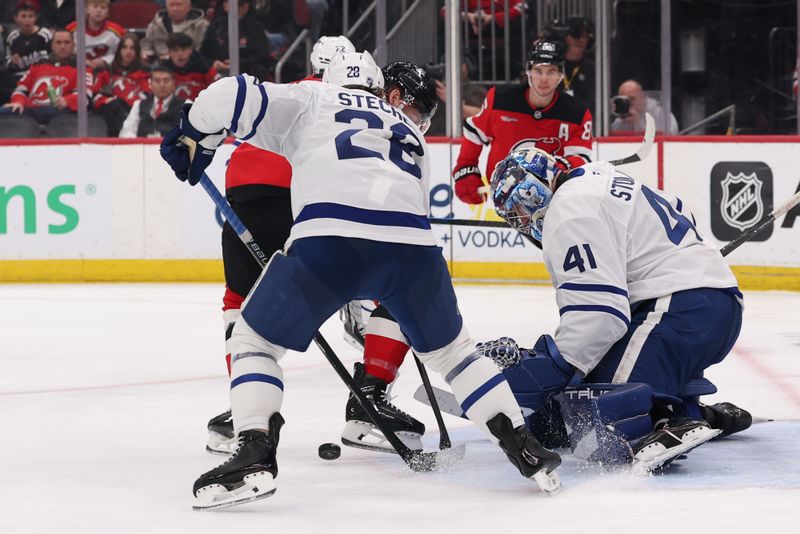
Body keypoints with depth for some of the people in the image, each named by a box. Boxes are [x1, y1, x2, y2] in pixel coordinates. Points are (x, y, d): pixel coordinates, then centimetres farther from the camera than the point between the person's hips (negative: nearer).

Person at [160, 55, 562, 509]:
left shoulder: (310, 99, 26)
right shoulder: (411, 136, 38)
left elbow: (234, 97, 14)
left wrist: (191, 137, 30)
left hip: (329, 237, -4)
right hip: (413, 243, 4)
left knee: (254, 340, 16)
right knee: (452, 349, 29)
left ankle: (256, 455, -3)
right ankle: (527, 451, 23)